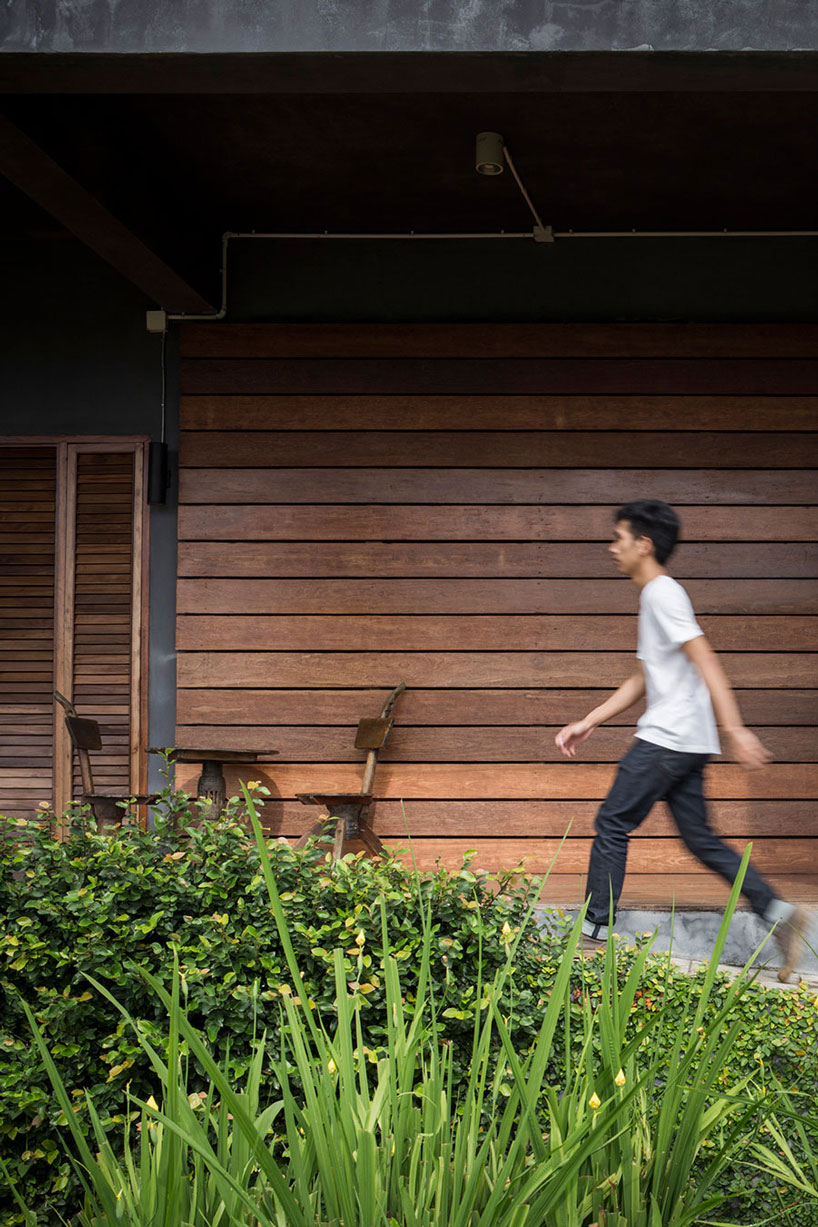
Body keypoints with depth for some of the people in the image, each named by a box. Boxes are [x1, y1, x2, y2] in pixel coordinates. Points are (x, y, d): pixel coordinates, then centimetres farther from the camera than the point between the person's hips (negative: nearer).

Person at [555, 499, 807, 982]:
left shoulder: (663, 593, -10)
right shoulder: (656, 596, 20)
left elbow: (705, 661, -19)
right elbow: (644, 678, 26)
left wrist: (735, 729, -26)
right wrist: (589, 723, 25)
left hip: (668, 738, -9)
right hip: (683, 743, 9)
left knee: (612, 824, -2)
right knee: (700, 838, 8)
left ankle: (594, 933, 3)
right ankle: (777, 912, 1)